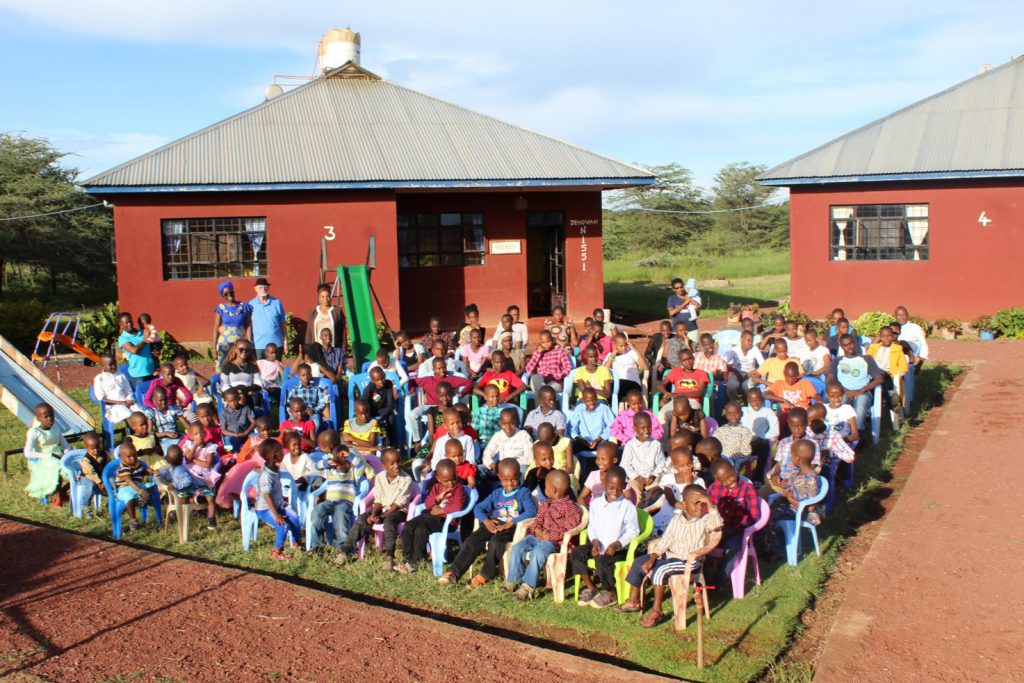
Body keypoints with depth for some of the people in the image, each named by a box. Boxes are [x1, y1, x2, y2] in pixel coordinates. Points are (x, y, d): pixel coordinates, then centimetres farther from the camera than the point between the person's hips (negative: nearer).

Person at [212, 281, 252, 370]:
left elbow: (248, 327, 3)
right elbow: (216, 328, 2)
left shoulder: (244, 307, 3)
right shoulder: (220, 308, 1)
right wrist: (214, 347, -2)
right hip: (224, 344, -1)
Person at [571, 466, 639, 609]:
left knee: (602, 559, -32)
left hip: (618, 549, -5)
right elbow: (592, 527, 10)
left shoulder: (627, 506, -6)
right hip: (598, 546, 5)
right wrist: (594, 541, -10)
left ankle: (610, 593, -7)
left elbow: (633, 531, -6)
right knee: (576, 552, -16)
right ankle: (590, 587, 0)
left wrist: (616, 544, -18)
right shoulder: (596, 503, 5)